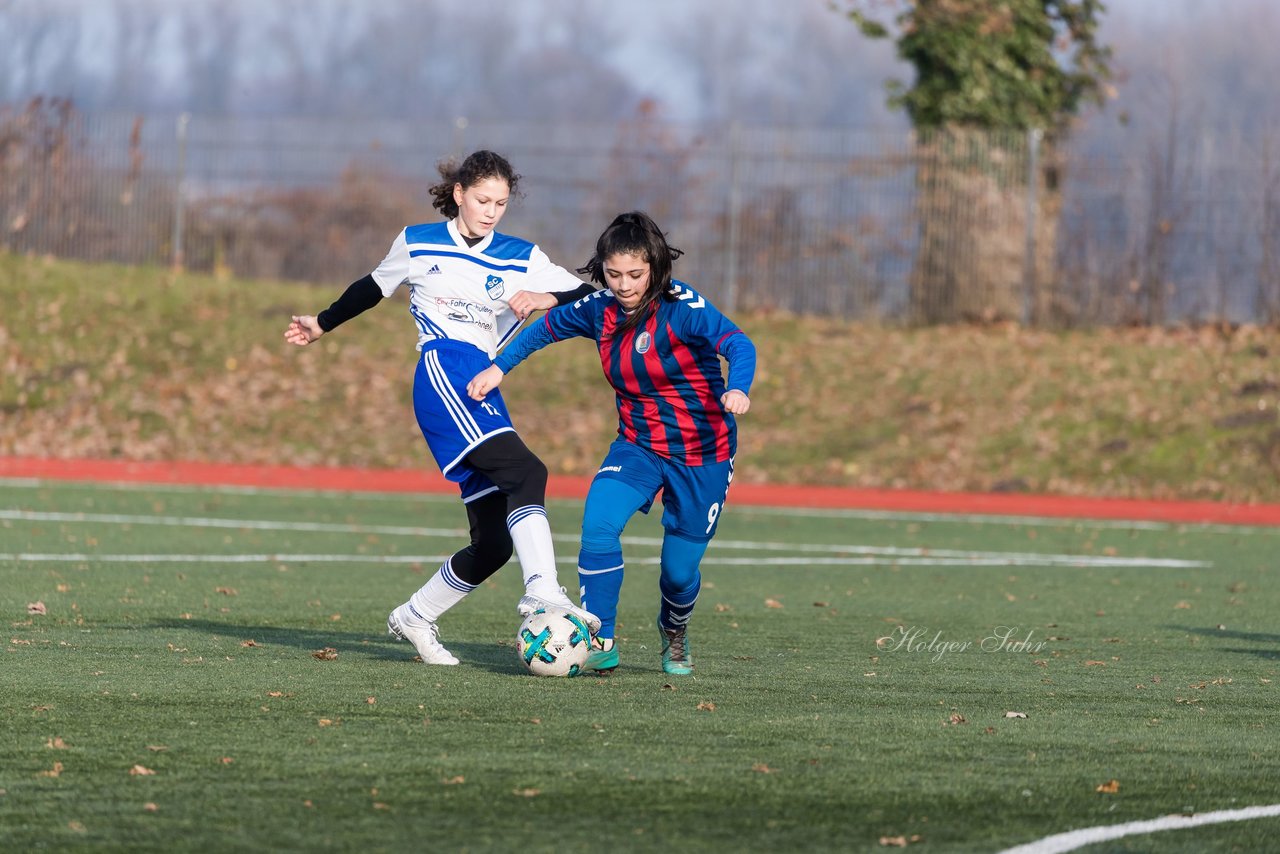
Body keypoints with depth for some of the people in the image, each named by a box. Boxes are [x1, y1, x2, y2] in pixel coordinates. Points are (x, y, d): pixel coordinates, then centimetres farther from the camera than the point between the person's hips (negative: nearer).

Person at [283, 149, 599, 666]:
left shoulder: (520, 259, 14)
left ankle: (415, 619, 19)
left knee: (495, 541, -2)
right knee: (526, 473, -30)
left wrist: (549, 298, -13)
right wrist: (323, 324, 39)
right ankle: (542, 592, -45)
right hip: (443, 369, -5)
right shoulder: (417, 244, 11)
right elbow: (373, 288, 29)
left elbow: (593, 301, 7)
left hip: (485, 390, 5)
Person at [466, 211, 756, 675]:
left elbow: (738, 343, -36)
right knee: (599, 523, -25)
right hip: (639, 443, 3)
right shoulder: (600, 310, -6)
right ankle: (599, 642, -17)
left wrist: (737, 389, -56)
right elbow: (546, 327, 13)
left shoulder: (682, 308, -22)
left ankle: (674, 633, 39)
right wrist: (499, 367, 6)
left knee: (680, 569, 3)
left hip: (701, 453, -3)